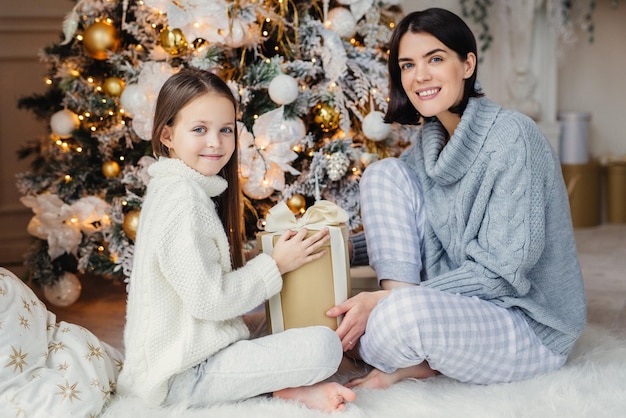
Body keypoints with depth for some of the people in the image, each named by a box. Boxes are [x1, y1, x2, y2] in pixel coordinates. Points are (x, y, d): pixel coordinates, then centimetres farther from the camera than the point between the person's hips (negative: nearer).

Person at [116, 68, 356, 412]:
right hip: (184, 376, -11)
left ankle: (282, 385, 3)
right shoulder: (185, 202, -19)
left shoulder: (170, 189, 13)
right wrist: (275, 265, -10)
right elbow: (208, 299, -21)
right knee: (324, 346, -22)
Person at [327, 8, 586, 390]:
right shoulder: (429, 143, 5)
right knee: (384, 172, -5)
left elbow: (504, 269, -22)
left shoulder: (511, 135, -17)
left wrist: (389, 301, -25)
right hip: (458, 302, 7)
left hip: (531, 328, -7)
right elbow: (396, 238, 15)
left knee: (405, 311, -38)